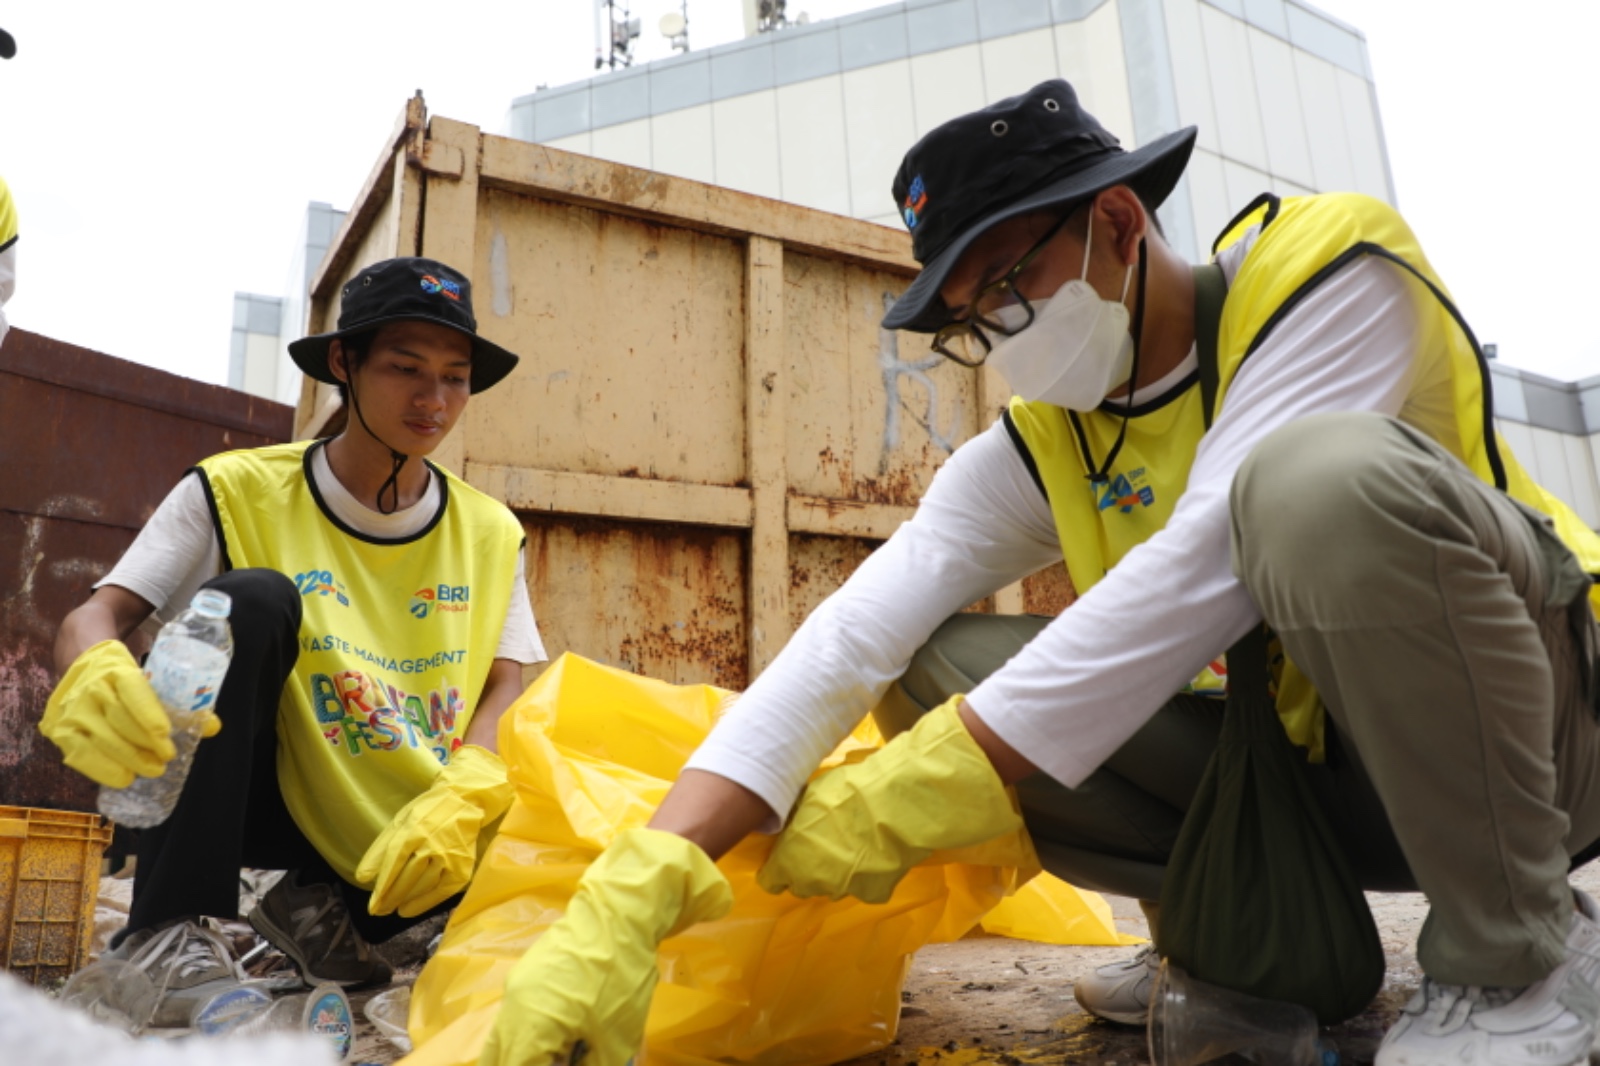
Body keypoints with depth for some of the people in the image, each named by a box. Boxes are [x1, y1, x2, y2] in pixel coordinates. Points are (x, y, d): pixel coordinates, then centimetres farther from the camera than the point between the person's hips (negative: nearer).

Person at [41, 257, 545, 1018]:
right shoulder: (238, 492, -7)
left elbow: (506, 687, -5)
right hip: (262, 800, -2)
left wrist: (459, 800, -25)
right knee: (251, 599, -26)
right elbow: (94, 617, -14)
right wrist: (93, 676, -40)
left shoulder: (489, 534, 0)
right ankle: (166, 930, -24)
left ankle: (327, 908, -1)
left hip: (412, 824, 3)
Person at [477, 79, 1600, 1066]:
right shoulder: (1035, 451, -3)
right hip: (1292, 762, 4)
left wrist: (923, 788, -30)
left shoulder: (1328, 266, -15)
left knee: (1322, 474, -34)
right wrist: (637, 888, -27)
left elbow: (1208, 566, -31)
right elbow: (849, 640, -16)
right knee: (938, 666, -15)